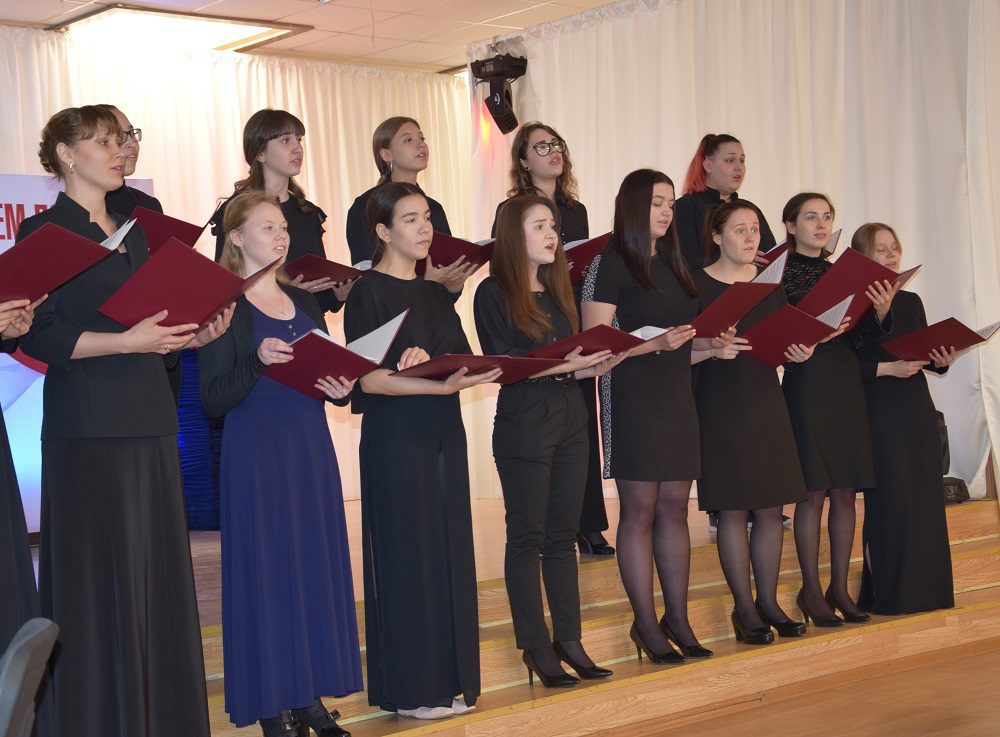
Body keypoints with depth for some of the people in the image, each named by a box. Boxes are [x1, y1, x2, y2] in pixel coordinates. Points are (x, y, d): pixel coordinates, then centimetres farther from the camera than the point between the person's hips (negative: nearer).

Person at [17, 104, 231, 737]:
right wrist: (125, 341, -21)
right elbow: (39, 336, -12)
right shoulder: (46, 231, -2)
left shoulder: (134, 233, 19)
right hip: (88, 428, -7)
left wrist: (195, 335, 1)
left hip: (150, 422, 7)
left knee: (158, 573, 7)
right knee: (99, 583, -5)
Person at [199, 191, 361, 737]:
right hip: (256, 452, -6)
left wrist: (341, 389, -4)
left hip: (311, 448, 6)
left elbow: (330, 372, 18)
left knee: (317, 563, 7)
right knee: (265, 568, -3)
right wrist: (258, 360, -26)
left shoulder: (304, 302, 13)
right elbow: (213, 400, -12)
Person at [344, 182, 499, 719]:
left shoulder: (436, 293, 14)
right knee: (408, 555, -2)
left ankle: (449, 680, 17)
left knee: (450, 551, 8)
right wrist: (441, 385, -25)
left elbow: (460, 359, 13)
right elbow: (370, 378, -16)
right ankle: (410, 687, 7)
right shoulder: (368, 294, -7)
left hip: (444, 434, 7)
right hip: (395, 437, -7)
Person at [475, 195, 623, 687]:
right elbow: (502, 365, -14)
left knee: (563, 534, 10)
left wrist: (593, 366, -3)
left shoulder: (557, 289, 16)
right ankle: (536, 647, 7)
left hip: (570, 419, 7)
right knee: (528, 536, 1)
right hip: (523, 424, -7)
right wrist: (563, 365, -19)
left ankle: (569, 640, 16)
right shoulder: (494, 293, -6)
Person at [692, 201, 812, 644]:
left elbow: (787, 340, 16)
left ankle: (768, 602, 16)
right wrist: (713, 349, -25)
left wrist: (801, 353, -4)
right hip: (720, 406, -5)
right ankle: (744, 608, 7)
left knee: (771, 507, 6)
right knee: (733, 509, -2)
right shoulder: (698, 285, -5)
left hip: (766, 403, 5)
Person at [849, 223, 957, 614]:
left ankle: (924, 589, 16)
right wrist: (887, 368, -20)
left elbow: (928, 355, 18)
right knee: (889, 499, -6)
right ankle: (889, 593, 3)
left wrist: (942, 361, -2)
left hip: (918, 409, 7)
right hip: (879, 413, -6)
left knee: (925, 496, 7)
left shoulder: (911, 301, 14)